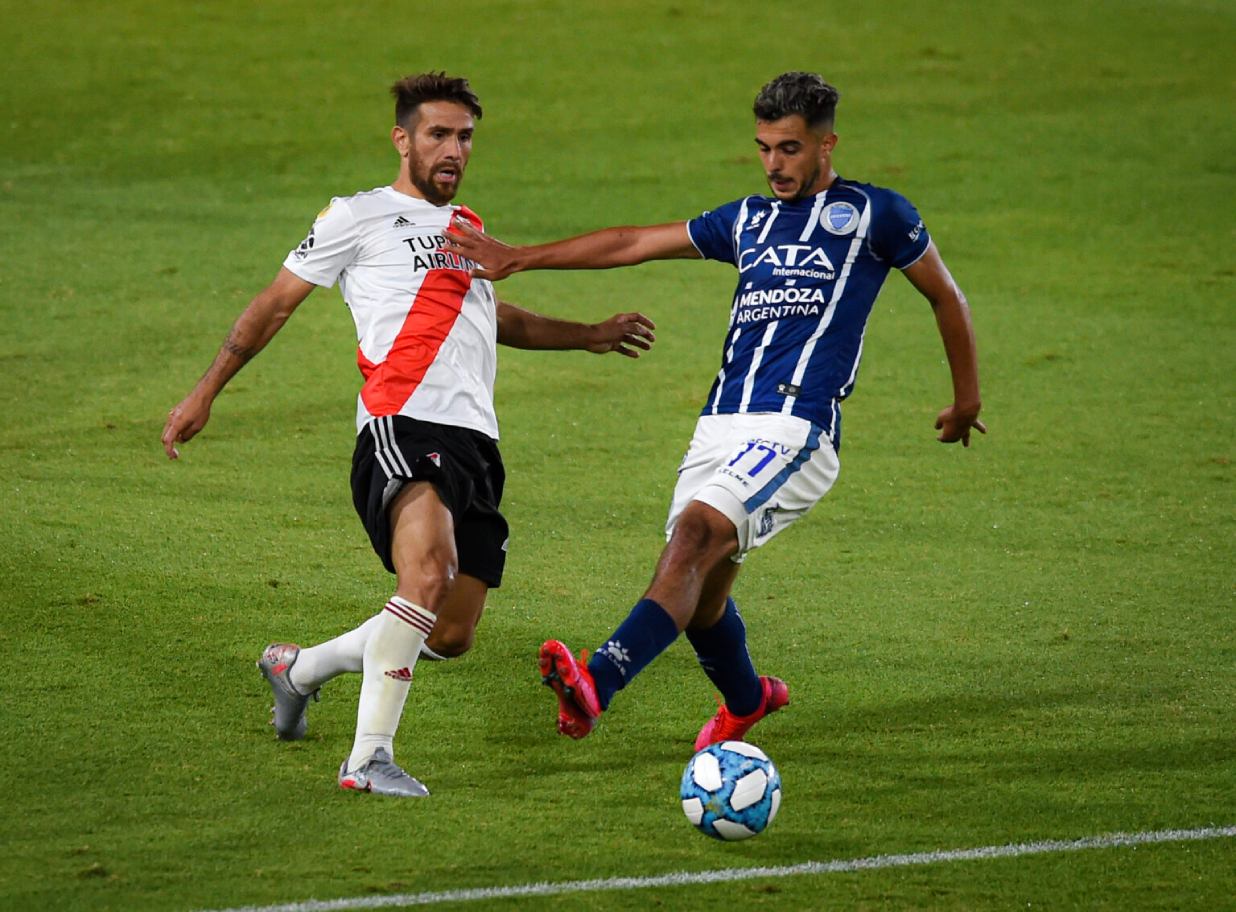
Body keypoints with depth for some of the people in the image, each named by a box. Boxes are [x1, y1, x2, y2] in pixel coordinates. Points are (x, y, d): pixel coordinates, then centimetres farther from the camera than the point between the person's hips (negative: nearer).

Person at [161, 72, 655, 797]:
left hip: (476, 440, 7)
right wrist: (205, 395, 10)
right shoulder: (360, 216, 7)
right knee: (430, 572, -32)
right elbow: (276, 303, 12)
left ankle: (300, 668, 24)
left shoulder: (467, 228, 28)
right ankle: (370, 755, -30)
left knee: (452, 636, 0)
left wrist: (592, 336, 47)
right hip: (404, 429, -7)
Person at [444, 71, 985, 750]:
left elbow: (946, 297, 17)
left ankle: (596, 683, -43)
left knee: (696, 534, -27)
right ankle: (747, 699, 38)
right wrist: (518, 258, 18)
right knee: (699, 592, 6)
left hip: (795, 428, -6)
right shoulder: (749, 221, 21)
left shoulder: (874, 213, 7)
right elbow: (634, 244, 22)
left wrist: (966, 402, 24)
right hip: (721, 424, 6)